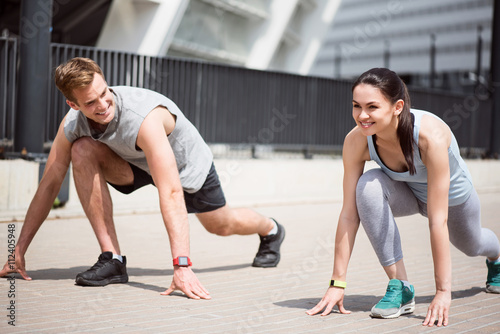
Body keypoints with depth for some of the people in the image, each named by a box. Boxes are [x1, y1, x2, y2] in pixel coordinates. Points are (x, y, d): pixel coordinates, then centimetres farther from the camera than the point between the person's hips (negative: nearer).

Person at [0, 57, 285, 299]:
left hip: (186, 163, -4)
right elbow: (49, 185, -16)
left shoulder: (144, 117, -45)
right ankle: (113, 258, -17)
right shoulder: (73, 124, -26)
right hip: (138, 163, 4)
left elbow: (171, 193, -50)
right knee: (82, 151, -26)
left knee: (222, 226, 16)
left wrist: (182, 266, -56)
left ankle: (271, 230, 55)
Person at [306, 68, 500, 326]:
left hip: (452, 195, -1)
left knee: (471, 246, 26)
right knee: (368, 186, -32)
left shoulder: (431, 136, -44)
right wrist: (337, 283, -30)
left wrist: (443, 291, -40)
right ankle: (400, 287, -19)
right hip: (407, 193, 2)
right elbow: (349, 214, -29)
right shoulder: (356, 141, -33)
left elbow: (438, 220, -42)